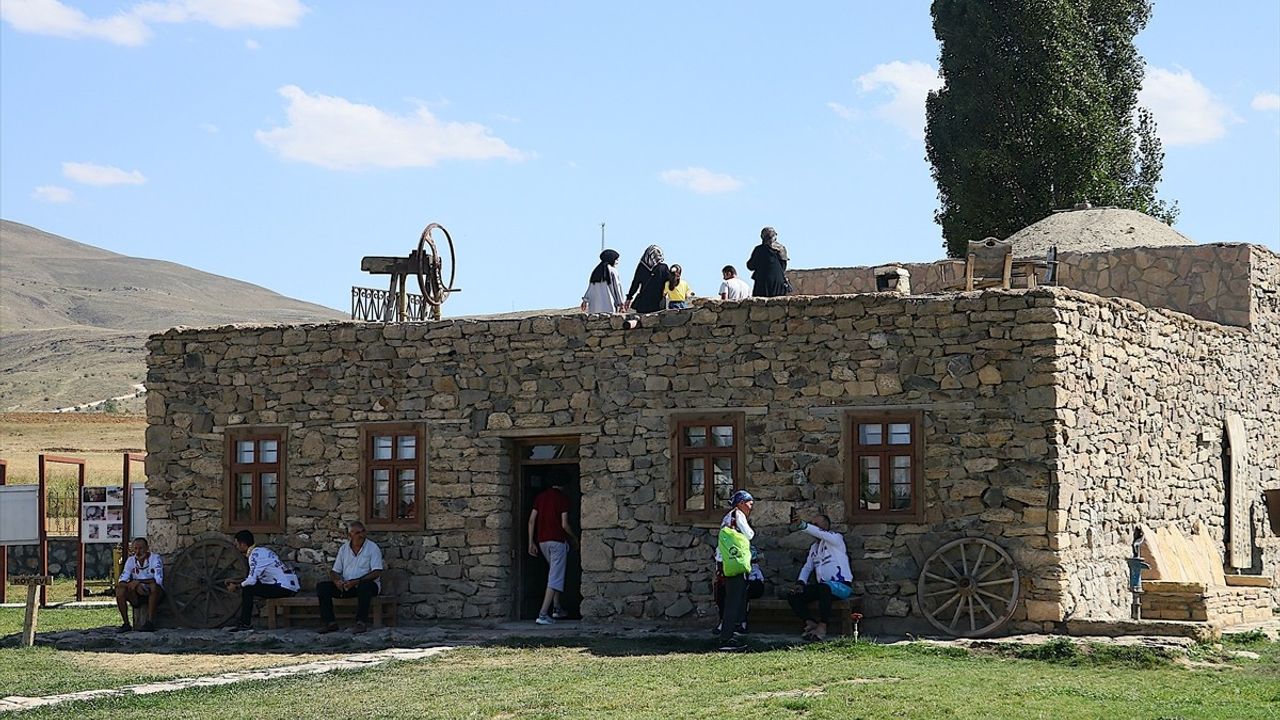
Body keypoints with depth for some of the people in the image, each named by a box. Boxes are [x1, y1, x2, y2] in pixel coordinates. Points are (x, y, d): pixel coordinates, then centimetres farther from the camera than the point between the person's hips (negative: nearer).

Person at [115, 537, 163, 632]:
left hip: (154, 594, -4)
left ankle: (150, 622, -34)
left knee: (154, 586, -37)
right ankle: (126, 623, -17)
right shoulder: (131, 560, 3)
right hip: (137, 596, 4)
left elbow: (158, 580, -23)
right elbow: (123, 580, -6)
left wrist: (138, 582, -27)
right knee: (119, 590, -21)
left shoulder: (155, 558, -10)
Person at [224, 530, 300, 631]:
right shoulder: (261, 551, 17)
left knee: (248, 588, -11)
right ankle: (245, 620, 15)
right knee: (249, 586, 15)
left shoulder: (255, 554, -12)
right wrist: (236, 582, 19)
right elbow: (253, 578, 23)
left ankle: (245, 623, -6)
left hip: (285, 588, -10)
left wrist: (236, 587, -2)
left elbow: (251, 580, -19)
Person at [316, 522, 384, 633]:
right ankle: (330, 622, -18)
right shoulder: (343, 549, 10)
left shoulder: (373, 548, -3)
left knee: (364, 586, -40)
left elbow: (376, 572, -13)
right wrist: (337, 581, -14)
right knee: (322, 587, -15)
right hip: (346, 585, 5)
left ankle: (361, 622, -32)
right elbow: (334, 571, 11)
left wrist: (356, 581, -24)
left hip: (367, 583, -4)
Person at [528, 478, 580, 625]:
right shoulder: (562, 498, -6)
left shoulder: (540, 497, 10)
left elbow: (531, 521, 5)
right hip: (558, 540, -6)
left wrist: (531, 543, 9)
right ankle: (543, 614, -16)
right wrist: (574, 538, 8)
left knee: (555, 573, 24)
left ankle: (557, 608, 27)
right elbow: (564, 524, -9)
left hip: (542, 541, 6)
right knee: (555, 578, -6)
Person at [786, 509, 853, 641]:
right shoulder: (814, 547, 20)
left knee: (824, 588, -41)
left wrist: (802, 525, -37)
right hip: (822, 585, 8)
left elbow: (819, 533, -23)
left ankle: (822, 627, -36)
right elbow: (807, 567, 17)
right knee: (793, 596, -8)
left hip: (841, 586, -8)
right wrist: (800, 583, -2)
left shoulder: (836, 538, -3)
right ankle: (811, 624, -17)